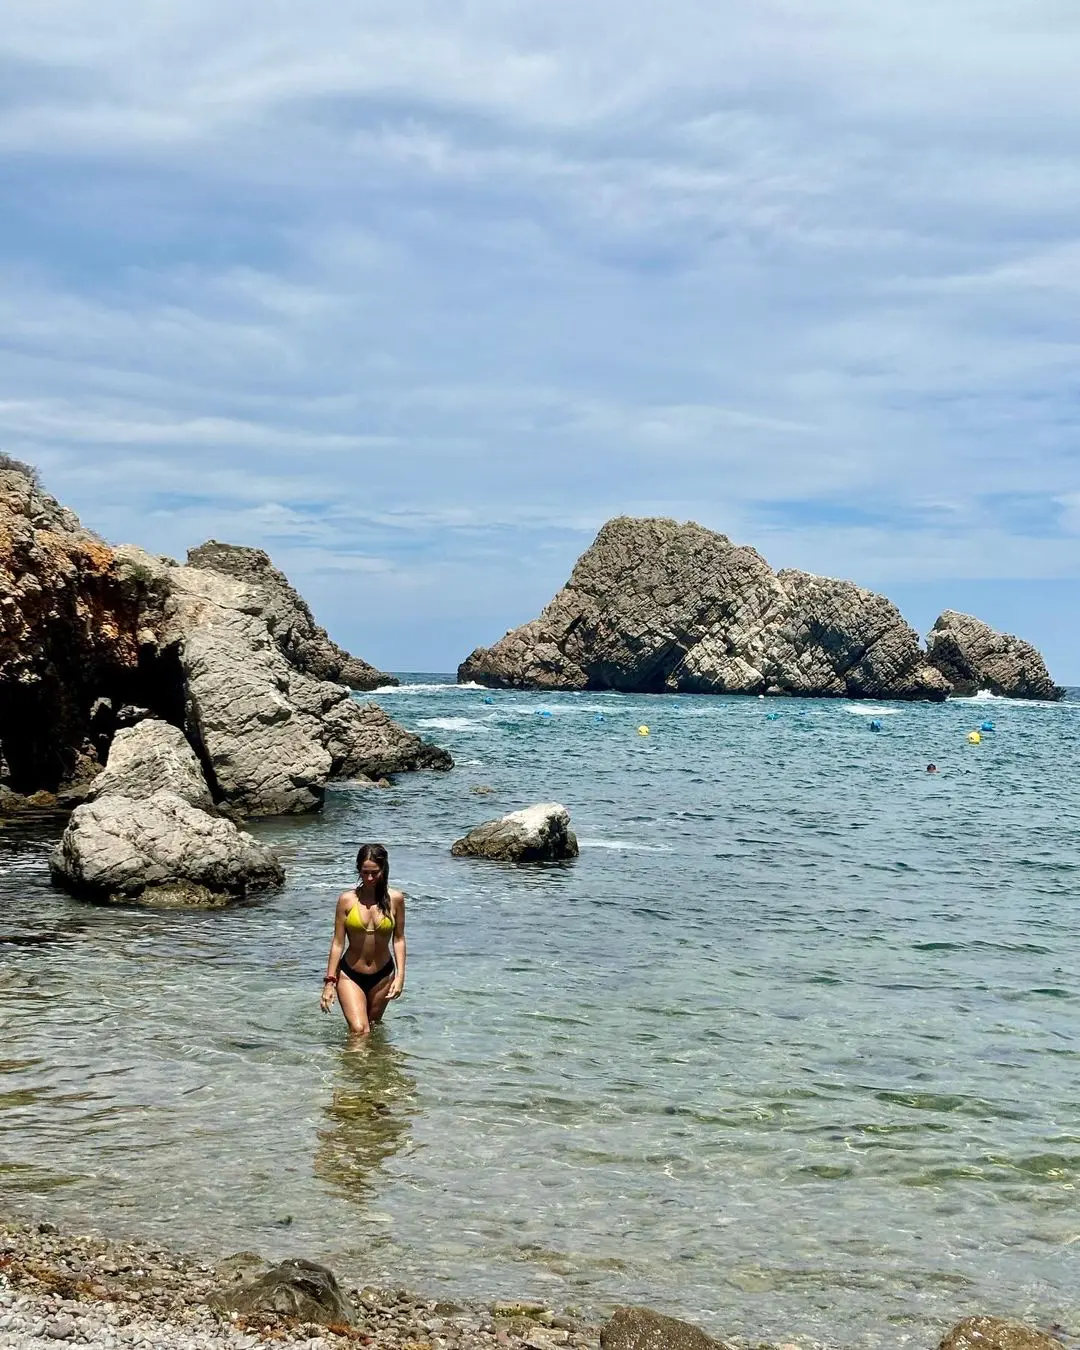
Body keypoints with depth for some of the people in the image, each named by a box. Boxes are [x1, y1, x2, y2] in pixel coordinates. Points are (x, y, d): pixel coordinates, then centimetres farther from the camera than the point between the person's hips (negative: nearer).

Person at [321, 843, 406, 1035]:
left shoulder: (395, 899, -5)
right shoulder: (347, 899, -8)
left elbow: (399, 939, 2)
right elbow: (338, 942, -4)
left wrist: (400, 975, -6)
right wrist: (329, 982, -5)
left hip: (382, 976, 2)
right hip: (350, 975, -2)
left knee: (372, 1028, 14)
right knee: (359, 1030, -15)